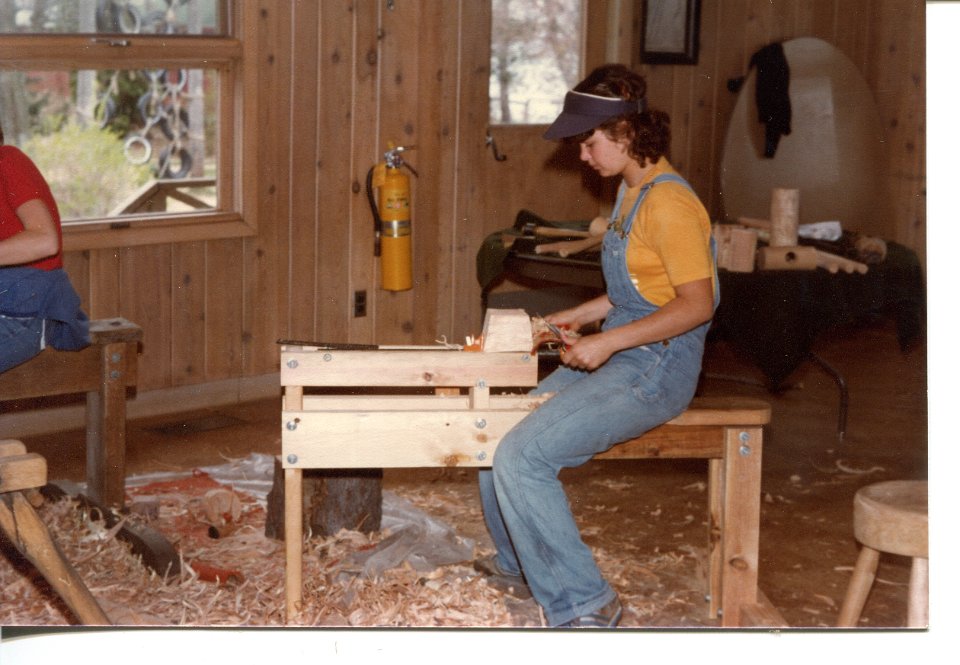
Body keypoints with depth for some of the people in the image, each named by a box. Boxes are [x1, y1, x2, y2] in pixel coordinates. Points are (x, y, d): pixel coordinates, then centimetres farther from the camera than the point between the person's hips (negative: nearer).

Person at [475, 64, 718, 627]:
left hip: (655, 368, -10)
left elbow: (697, 303, -22)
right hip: (619, 356, 10)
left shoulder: (668, 202, -19)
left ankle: (584, 604, -11)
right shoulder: (632, 190, 12)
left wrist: (608, 341, -22)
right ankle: (520, 566, 26)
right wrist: (583, 316, 11)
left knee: (521, 457, -22)